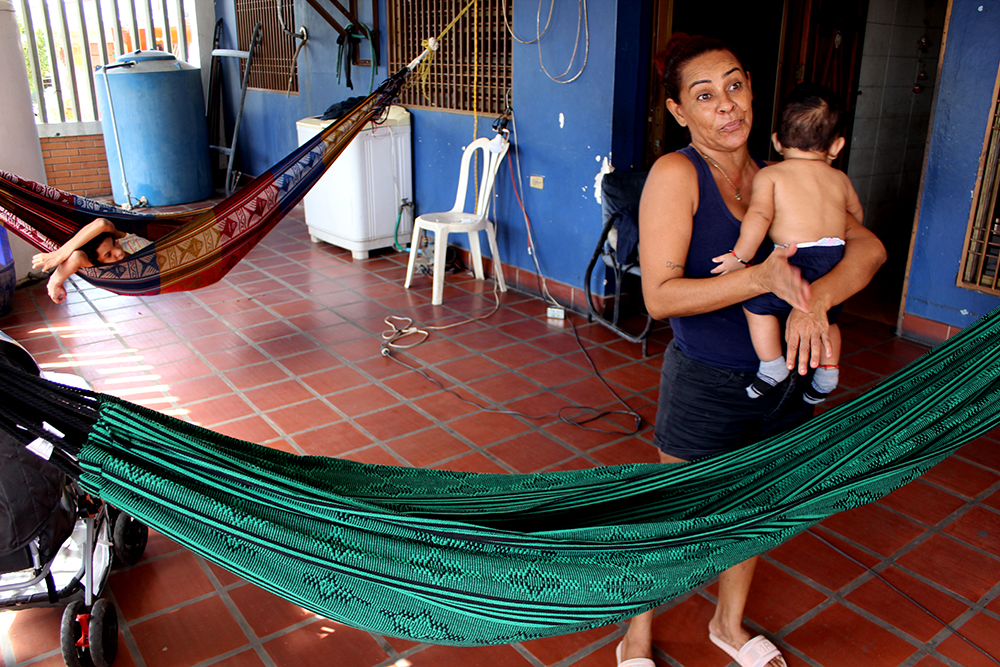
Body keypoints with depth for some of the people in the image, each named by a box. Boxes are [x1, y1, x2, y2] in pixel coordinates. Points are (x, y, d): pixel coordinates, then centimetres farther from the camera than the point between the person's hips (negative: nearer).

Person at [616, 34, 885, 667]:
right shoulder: (676, 174, -17)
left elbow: (869, 246, -8)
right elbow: (661, 295, -24)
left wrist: (816, 297, -27)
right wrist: (763, 277, -34)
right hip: (707, 384, -5)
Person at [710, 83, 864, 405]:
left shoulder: (769, 175, 3)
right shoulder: (840, 179, 18)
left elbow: (760, 214, -14)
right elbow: (858, 218, 33)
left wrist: (740, 256, -15)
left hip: (798, 260, -6)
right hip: (837, 263, 6)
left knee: (756, 304, 9)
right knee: (826, 318, 27)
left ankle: (772, 366, 6)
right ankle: (828, 373, 29)